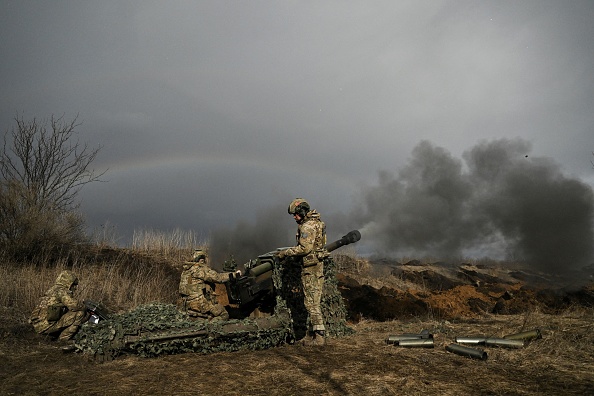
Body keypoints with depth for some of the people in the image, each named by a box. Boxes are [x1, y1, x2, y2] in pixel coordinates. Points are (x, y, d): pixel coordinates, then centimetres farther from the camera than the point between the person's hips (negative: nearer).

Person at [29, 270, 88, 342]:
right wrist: (83, 307, -1)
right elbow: (74, 305, -22)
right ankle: (64, 338, -4)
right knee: (80, 313, -11)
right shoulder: (61, 291, -9)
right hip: (47, 325, -10)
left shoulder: (53, 289, 20)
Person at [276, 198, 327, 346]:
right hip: (318, 265, 10)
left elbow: (305, 248, -22)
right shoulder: (316, 222, 15)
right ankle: (313, 334, 20)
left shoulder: (307, 226, -16)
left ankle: (320, 336, -4)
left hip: (310, 267, -10)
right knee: (315, 300, 13)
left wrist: (286, 252, -13)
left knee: (311, 302, -6)